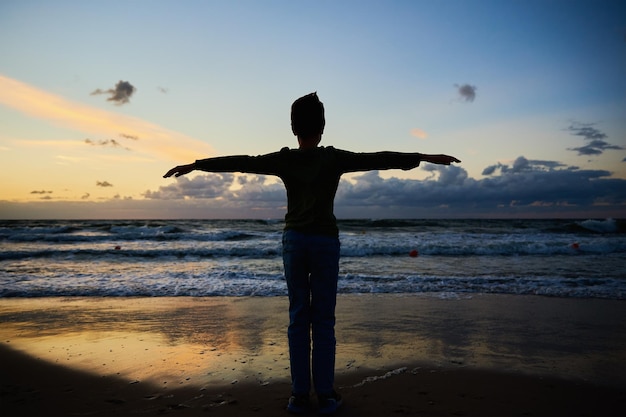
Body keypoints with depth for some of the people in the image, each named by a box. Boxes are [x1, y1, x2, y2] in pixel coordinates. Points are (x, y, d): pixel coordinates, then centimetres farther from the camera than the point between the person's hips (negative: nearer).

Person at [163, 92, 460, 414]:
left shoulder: (283, 160, 2)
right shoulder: (334, 158, -4)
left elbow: (239, 163, 7)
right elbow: (380, 159, -5)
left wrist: (194, 165, 16)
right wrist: (426, 157, -1)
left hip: (294, 240, 2)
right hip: (325, 241, -2)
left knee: (298, 318, 6)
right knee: (323, 319, 3)